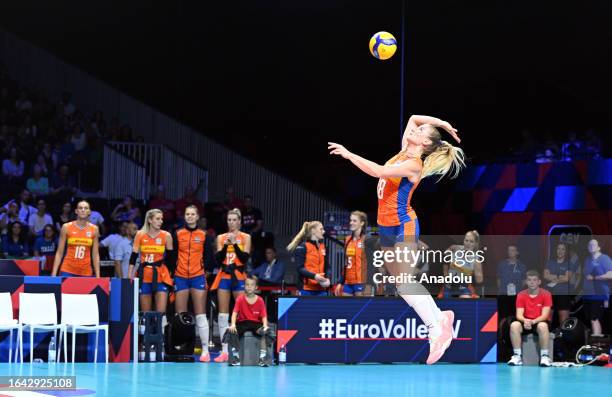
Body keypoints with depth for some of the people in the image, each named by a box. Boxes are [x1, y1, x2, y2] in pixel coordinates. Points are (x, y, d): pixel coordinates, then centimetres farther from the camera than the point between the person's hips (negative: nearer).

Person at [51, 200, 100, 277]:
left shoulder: (94, 229, 5)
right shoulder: (66, 227, 0)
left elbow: (95, 254, 8)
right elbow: (59, 253, 3)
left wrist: (98, 276, 3)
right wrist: (54, 274, -3)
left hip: (86, 273, 2)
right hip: (67, 271, -2)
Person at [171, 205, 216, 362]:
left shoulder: (204, 235, 4)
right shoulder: (177, 234, 6)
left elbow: (209, 257, 8)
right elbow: (171, 256, 7)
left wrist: (206, 269, -1)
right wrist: (172, 272, 1)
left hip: (198, 277, -1)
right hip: (180, 277, 1)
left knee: (200, 314, -5)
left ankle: (205, 350, -6)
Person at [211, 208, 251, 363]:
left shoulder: (245, 237, 4)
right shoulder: (221, 237, 9)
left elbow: (245, 258, -7)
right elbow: (218, 259, 1)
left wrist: (235, 243, -16)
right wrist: (225, 245, -13)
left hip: (239, 277, -2)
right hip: (224, 276, 2)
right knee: (223, 314, -1)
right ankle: (224, 351, 0)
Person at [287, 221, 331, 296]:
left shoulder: (323, 246, 16)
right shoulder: (302, 247, -4)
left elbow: (327, 267, 18)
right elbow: (300, 268, -11)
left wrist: (327, 278, -2)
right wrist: (314, 276, -24)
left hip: (321, 289, 6)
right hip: (307, 289, -6)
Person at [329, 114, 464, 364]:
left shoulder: (414, 164, -17)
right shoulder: (404, 153, 8)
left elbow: (377, 171, -29)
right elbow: (413, 118, 19)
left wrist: (348, 154, -23)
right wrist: (439, 123, 11)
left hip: (403, 226, -9)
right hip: (387, 225, 9)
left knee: (404, 282, -13)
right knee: (399, 280, 9)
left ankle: (437, 329, -12)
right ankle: (439, 316, 14)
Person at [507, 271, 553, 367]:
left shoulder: (546, 294, -6)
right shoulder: (521, 295, 0)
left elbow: (545, 315, -14)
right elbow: (519, 315, -8)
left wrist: (533, 321, -33)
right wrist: (525, 320, -32)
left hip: (539, 322, -2)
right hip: (525, 323, 2)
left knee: (543, 326, -39)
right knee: (514, 325, -30)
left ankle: (544, 356, -30)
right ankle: (517, 356, -27)